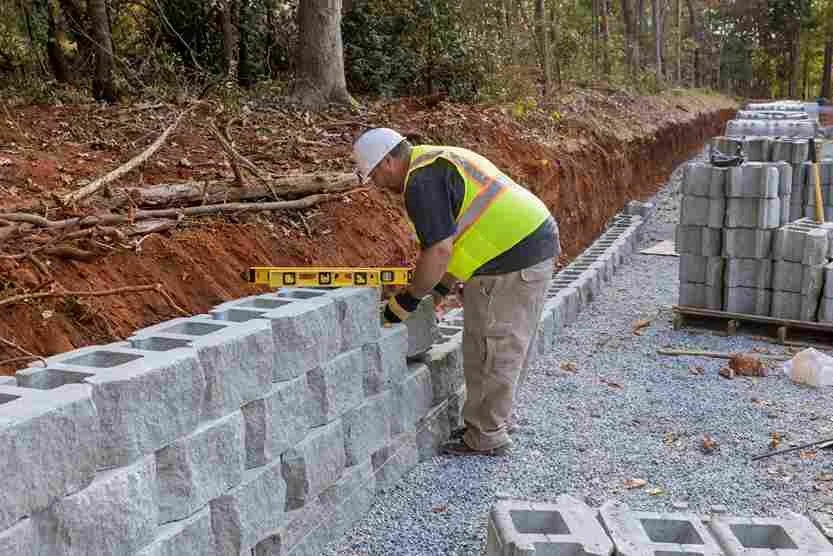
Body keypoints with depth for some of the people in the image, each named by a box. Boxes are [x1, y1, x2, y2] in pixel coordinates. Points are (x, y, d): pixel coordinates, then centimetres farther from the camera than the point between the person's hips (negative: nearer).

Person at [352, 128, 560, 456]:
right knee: (507, 348, 18)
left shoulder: (422, 183, -14)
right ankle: (490, 422, 30)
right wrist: (444, 285, 22)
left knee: (490, 351, -1)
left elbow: (439, 250, -20)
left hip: (512, 258, -11)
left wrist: (408, 300, -9)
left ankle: (485, 438, 10)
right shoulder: (439, 160, 19)